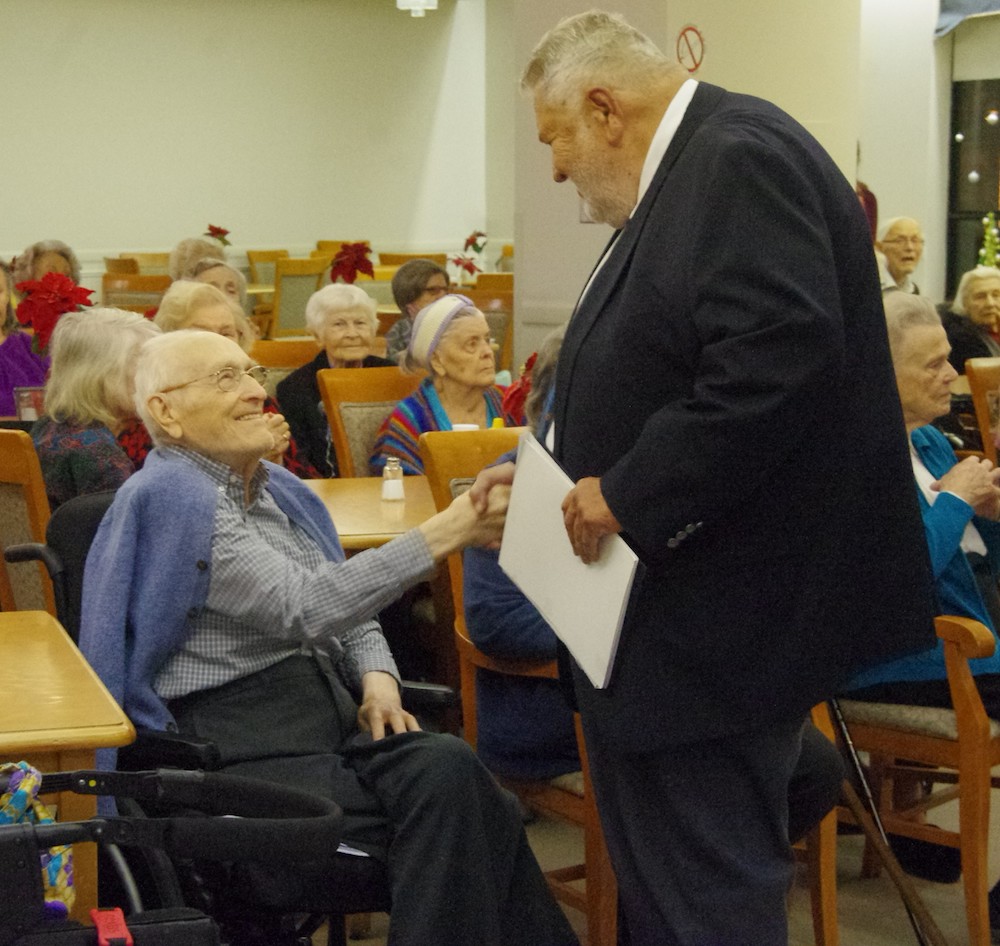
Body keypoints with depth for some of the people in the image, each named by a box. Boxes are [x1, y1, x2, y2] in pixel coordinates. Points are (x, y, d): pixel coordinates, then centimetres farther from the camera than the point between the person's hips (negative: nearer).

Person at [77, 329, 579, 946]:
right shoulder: (171, 498, -10)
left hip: (335, 714, 7)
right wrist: (447, 532, -25)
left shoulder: (279, 490, 17)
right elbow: (304, 606, -21)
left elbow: (350, 612, 25)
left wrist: (377, 677, 1)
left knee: (449, 767, -25)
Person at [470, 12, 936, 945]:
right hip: (678, 620, 11)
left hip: (717, 625, -11)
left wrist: (628, 495, -23)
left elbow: (778, 363, -30)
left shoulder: (740, 158, -17)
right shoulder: (684, 174, 15)